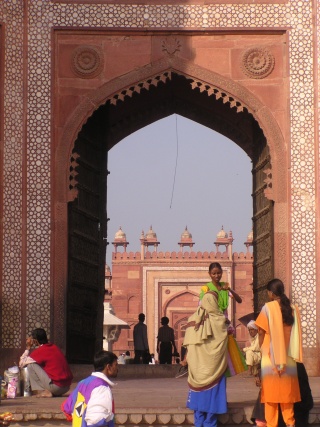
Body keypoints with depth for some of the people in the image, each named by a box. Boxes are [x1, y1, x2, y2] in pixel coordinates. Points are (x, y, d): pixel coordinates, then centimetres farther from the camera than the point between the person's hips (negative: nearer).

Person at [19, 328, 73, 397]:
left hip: (55, 386, -8)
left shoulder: (40, 351, -8)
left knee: (31, 365, 0)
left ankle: (45, 392, -1)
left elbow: (21, 364, 0)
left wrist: (28, 347, 8)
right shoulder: (54, 347, 14)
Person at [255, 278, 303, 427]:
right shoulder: (293, 309, 3)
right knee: (287, 390, 10)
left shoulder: (268, 307, -8)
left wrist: (261, 348, 9)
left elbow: (261, 331, -6)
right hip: (288, 357, 3)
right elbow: (296, 333, 4)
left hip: (271, 355, -3)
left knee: (271, 391, 1)